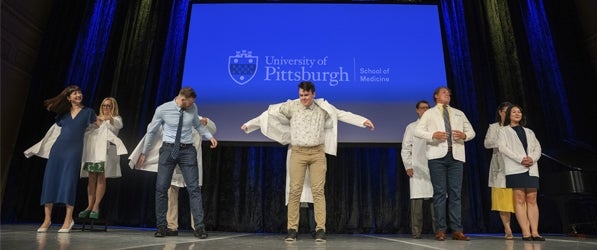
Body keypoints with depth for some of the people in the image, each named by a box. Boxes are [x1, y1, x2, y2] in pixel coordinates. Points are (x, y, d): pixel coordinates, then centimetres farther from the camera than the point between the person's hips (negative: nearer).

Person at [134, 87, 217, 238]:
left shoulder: (193, 108, 0)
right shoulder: (162, 110, -5)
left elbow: (198, 125, 17)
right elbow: (151, 131, 6)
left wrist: (210, 136, 2)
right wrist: (143, 153, 11)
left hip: (187, 151, 1)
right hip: (168, 149, -1)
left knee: (194, 188, -4)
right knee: (161, 188, 1)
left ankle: (199, 227, 0)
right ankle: (161, 226, 16)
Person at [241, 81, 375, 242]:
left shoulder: (323, 108, 4)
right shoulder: (291, 106, -1)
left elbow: (343, 115, 6)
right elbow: (269, 113, -1)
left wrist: (364, 121, -1)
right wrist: (249, 124, -2)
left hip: (318, 153, 1)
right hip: (298, 153, -1)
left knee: (318, 191, -2)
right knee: (295, 190, -2)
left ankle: (320, 229, 4)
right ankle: (292, 229, 6)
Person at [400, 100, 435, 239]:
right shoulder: (411, 127, 12)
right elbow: (405, 149, 7)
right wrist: (408, 166, -2)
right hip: (417, 169, -2)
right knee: (417, 199, -5)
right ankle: (416, 232, 0)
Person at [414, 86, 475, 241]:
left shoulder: (459, 113, 23)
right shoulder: (429, 113, 13)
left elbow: (471, 132, 18)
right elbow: (417, 131, 2)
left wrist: (464, 135, -5)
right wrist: (433, 135, -16)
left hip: (456, 156, 3)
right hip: (437, 156, -3)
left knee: (455, 193, 0)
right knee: (440, 192, -3)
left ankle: (457, 230, 3)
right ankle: (440, 230, 1)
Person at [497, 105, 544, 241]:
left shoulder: (529, 132, 25)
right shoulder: (504, 131, 12)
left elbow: (537, 148, 14)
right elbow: (503, 147, -3)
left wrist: (532, 158, -8)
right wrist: (521, 159, -14)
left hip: (531, 168, 4)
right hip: (515, 168, -4)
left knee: (532, 199, -2)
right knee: (520, 199, -8)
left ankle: (535, 232, -4)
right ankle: (526, 232, -10)